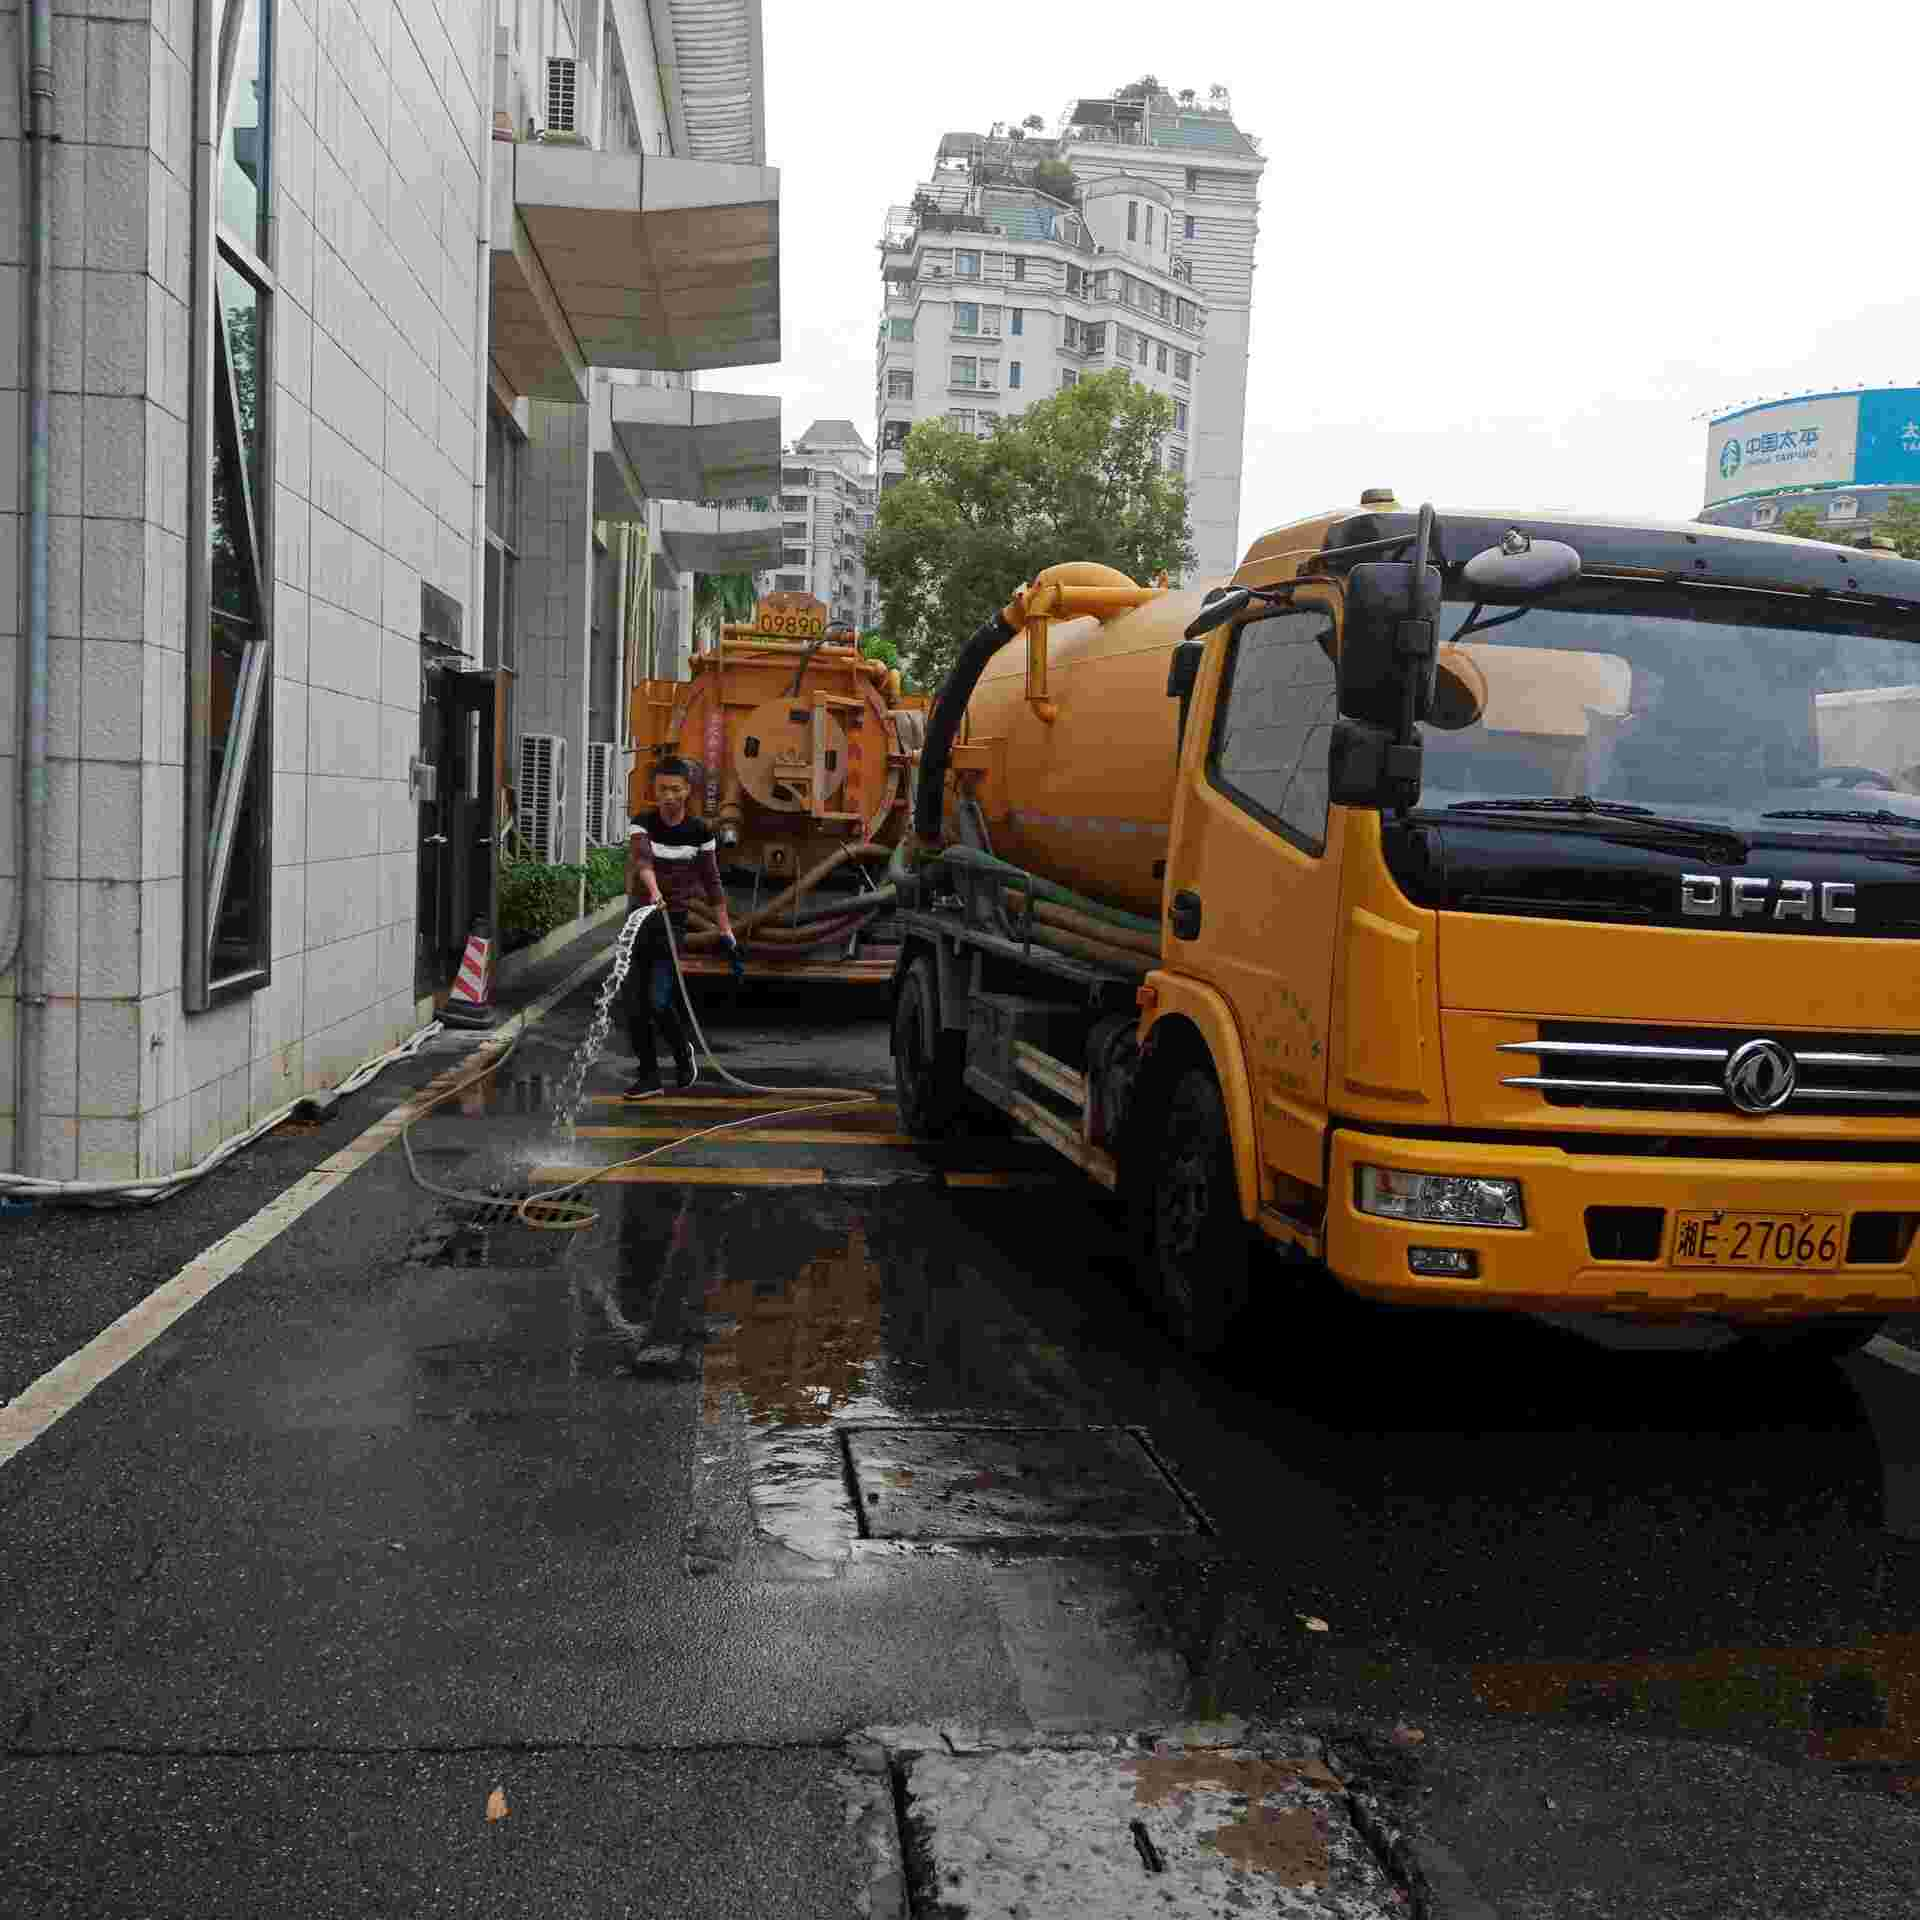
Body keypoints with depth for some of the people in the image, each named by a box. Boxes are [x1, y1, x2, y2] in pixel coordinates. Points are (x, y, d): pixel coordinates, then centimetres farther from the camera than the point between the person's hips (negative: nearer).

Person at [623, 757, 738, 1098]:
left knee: (658, 1001, -13)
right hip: (639, 918, 2)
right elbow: (642, 858, -25)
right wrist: (654, 892, -46)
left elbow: (711, 883, 2)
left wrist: (727, 933, -1)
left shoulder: (700, 831, -3)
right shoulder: (642, 824, -5)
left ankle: (683, 1050, 16)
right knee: (633, 1006, 0)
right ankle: (649, 1076, 15)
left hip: (673, 923, -1)